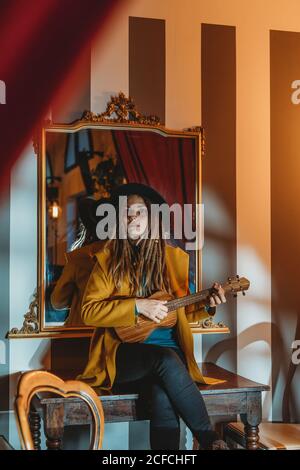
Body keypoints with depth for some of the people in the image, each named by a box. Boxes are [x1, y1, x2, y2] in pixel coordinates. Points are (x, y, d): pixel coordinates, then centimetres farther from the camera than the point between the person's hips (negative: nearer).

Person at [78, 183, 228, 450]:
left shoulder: (175, 258, 10)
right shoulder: (108, 259, 2)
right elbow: (89, 312, -5)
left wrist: (206, 306, -2)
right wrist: (137, 306, -15)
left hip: (169, 351, 2)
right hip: (122, 355, -2)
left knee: (164, 398, -34)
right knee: (165, 358, -35)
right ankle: (209, 439, -26)